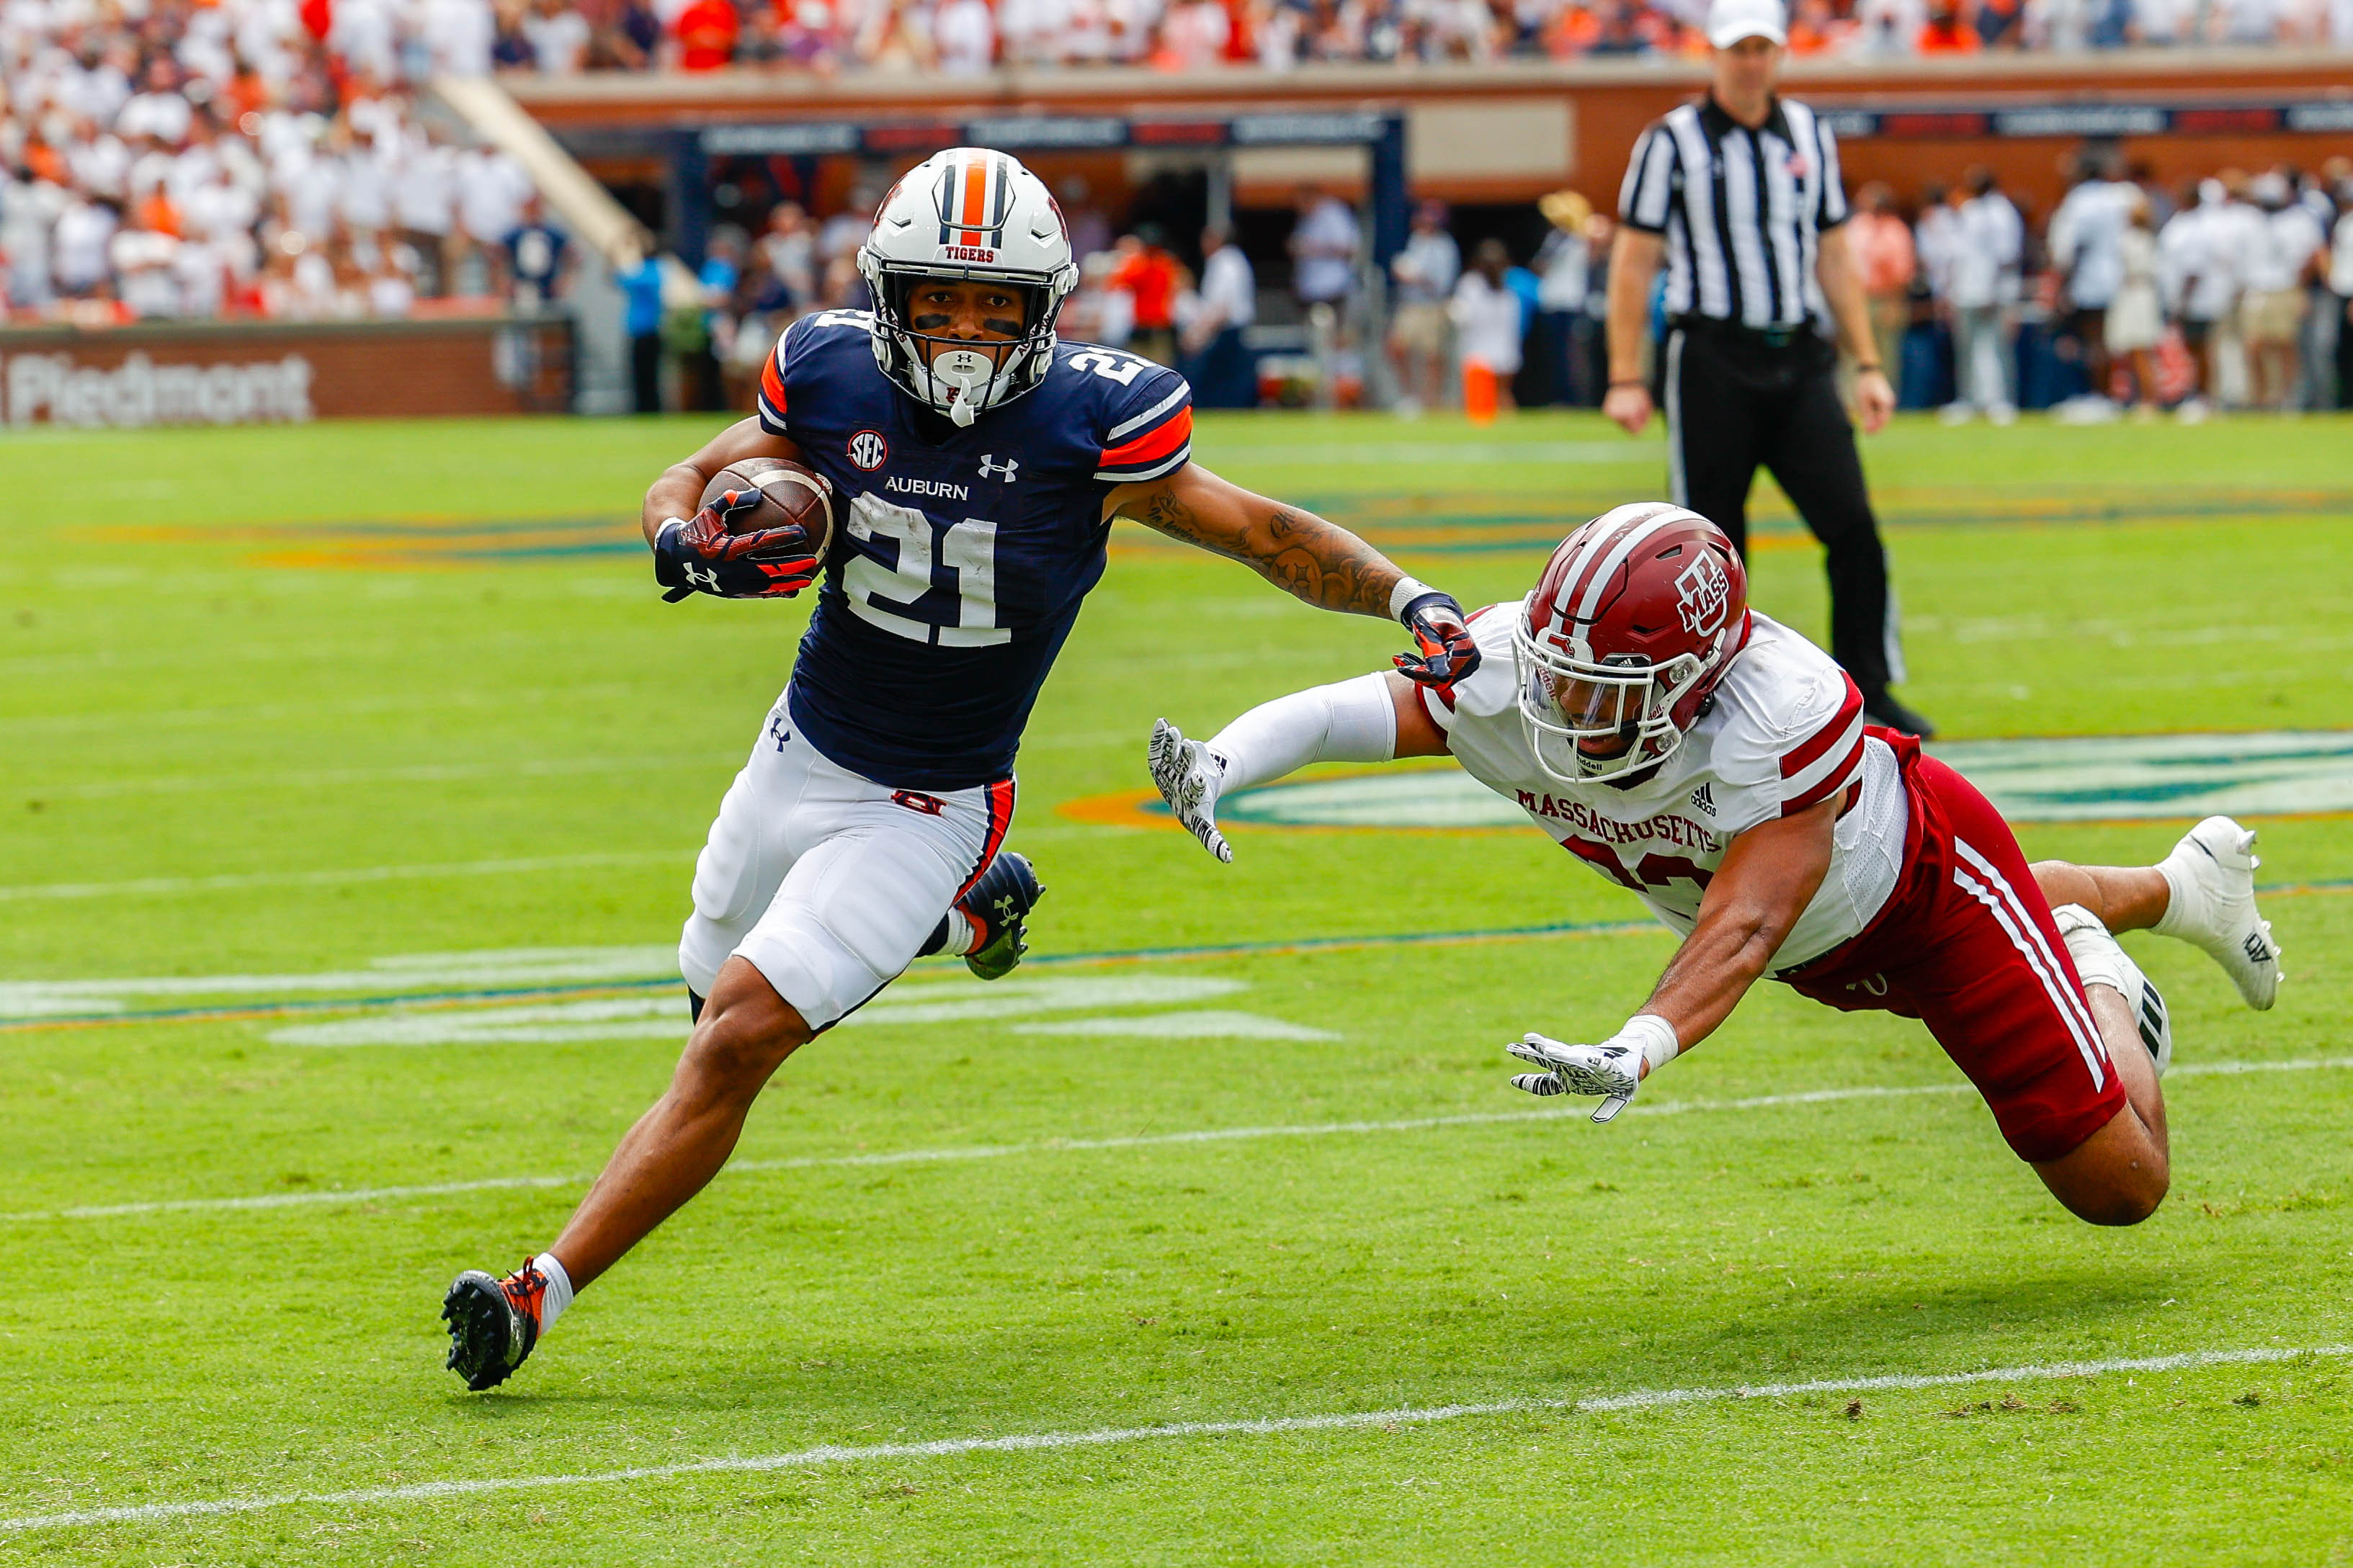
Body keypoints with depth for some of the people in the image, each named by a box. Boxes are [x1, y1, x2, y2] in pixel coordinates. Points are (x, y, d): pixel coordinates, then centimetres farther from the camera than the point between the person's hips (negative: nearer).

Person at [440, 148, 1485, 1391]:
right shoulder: (833, 379, -11)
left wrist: (1410, 599, -19)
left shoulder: (1092, 423, -19)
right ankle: (967, 914, 49)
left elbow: (1261, 532, -7)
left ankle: (541, 1296, -12)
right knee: (720, 999, 27)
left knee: (736, 1044, -17)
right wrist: (690, 542, -20)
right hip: (800, 756, 5)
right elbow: (691, 480, 4)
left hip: (926, 811, -5)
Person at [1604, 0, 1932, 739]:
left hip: (1799, 359, 3)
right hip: (1711, 360, -3)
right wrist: (1626, 379, -6)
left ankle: (1871, 689, -2)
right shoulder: (1673, 141, 0)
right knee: (1710, 540, 0)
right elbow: (1634, 264, 0)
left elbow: (1834, 260, 17)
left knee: (1853, 525, -8)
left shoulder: (1811, 136, 12)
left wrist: (1867, 365, 11)